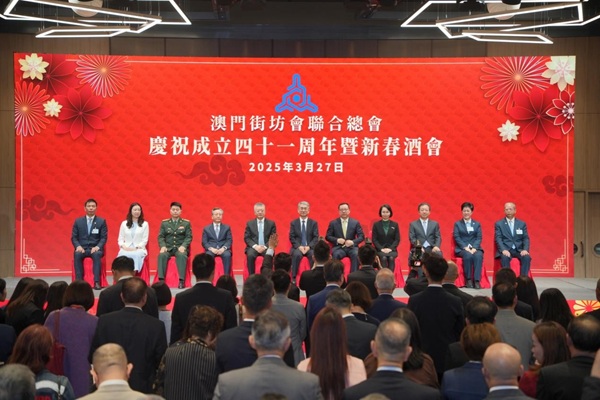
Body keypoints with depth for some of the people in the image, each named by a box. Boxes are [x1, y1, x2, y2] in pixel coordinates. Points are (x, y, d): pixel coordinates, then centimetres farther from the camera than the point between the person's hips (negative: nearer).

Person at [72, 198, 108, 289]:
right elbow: (74, 237, 8)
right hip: (82, 248, 1)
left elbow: (104, 237, 2)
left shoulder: (101, 221, 8)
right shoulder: (78, 221, 11)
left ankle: (97, 282, -38)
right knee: (77, 254, -34)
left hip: (95, 249, -1)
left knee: (97, 254, -36)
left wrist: (97, 247, -17)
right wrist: (78, 246, -12)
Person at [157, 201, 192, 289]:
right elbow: (161, 237, 8)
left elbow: (189, 237, 3)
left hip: (180, 248, -1)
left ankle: (181, 280, -38)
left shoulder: (186, 223, 10)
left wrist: (183, 246, -15)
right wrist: (163, 246, -11)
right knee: (162, 255, -32)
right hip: (168, 248, 1)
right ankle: (161, 279, -34)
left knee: (182, 255, -36)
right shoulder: (164, 223, 14)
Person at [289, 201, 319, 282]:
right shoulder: (293, 223, 11)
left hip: (310, 248, 0)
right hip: (297, 247, 0)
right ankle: (294, 278, -29)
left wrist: (309, 247, -14)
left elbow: (316, 237, 3)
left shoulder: (314, 223, 11)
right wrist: (299, 246, -14)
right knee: (297, 255, -35)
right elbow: (292, 237, 3)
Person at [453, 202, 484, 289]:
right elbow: (457, 238, 1)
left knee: (478, 256, -34)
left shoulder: (477, 224, 18)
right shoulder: (457, 224, 14)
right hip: (462, 249, -1)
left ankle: (476, 280, -35)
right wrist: (465, 247, -15)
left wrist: (474, 248, -14)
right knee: (468, 255, -36)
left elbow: (479, 238, 5)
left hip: (475, 248, 1)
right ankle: (468, 280, -26)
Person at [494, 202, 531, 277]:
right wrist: (503, 250, -21)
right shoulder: (499, 224, 10)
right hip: (506, 250, -2)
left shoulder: (522, 224, 16)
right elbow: (498, 239, -2)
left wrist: (525, 250, -12)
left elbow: (526, 239, 8)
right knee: (505, 257, -35)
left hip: (519, 250, 2)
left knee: (527, 257, -29)